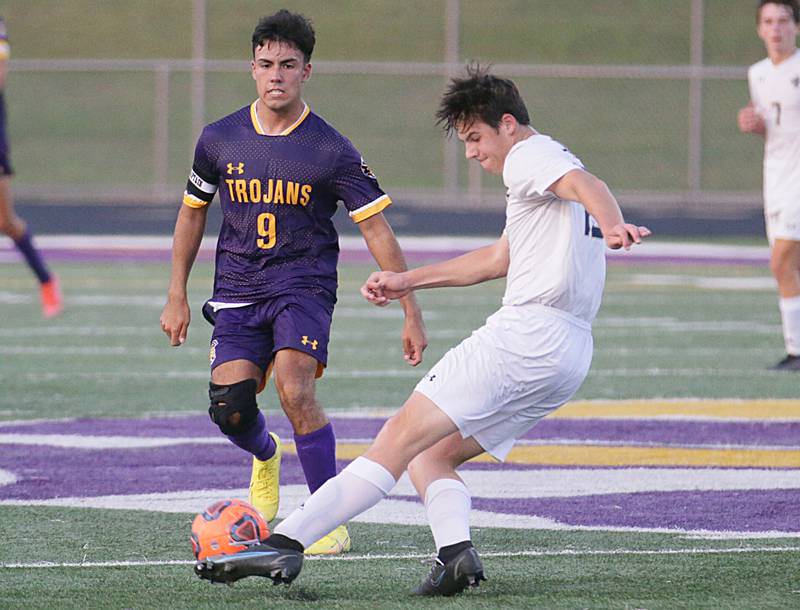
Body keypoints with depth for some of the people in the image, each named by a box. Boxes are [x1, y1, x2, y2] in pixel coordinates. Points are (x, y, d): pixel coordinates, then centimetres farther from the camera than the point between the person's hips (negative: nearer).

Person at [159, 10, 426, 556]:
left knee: (294, 390, -27)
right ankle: (266, 458, 27)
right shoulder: (220, 140, 2)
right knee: (229, 408, -13)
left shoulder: (332, 151, -7)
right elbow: (193, 210, 17)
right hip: (238, 290, 3)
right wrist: (177, 296, 16)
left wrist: (412, 313, -8)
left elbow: (377, 230, -5)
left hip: (305, 285, -3)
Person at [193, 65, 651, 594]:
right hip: (572, 355, 10)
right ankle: (456, 553, -15)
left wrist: (613, 226, -45)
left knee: (402, 438, -13)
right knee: (431, 456, 11)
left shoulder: (530, 156, -1)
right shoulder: (556, 166, 30)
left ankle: (285, 542, -19)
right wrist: (409, 281, 38)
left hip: (525, 332, -10)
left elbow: (585, 183, -24)